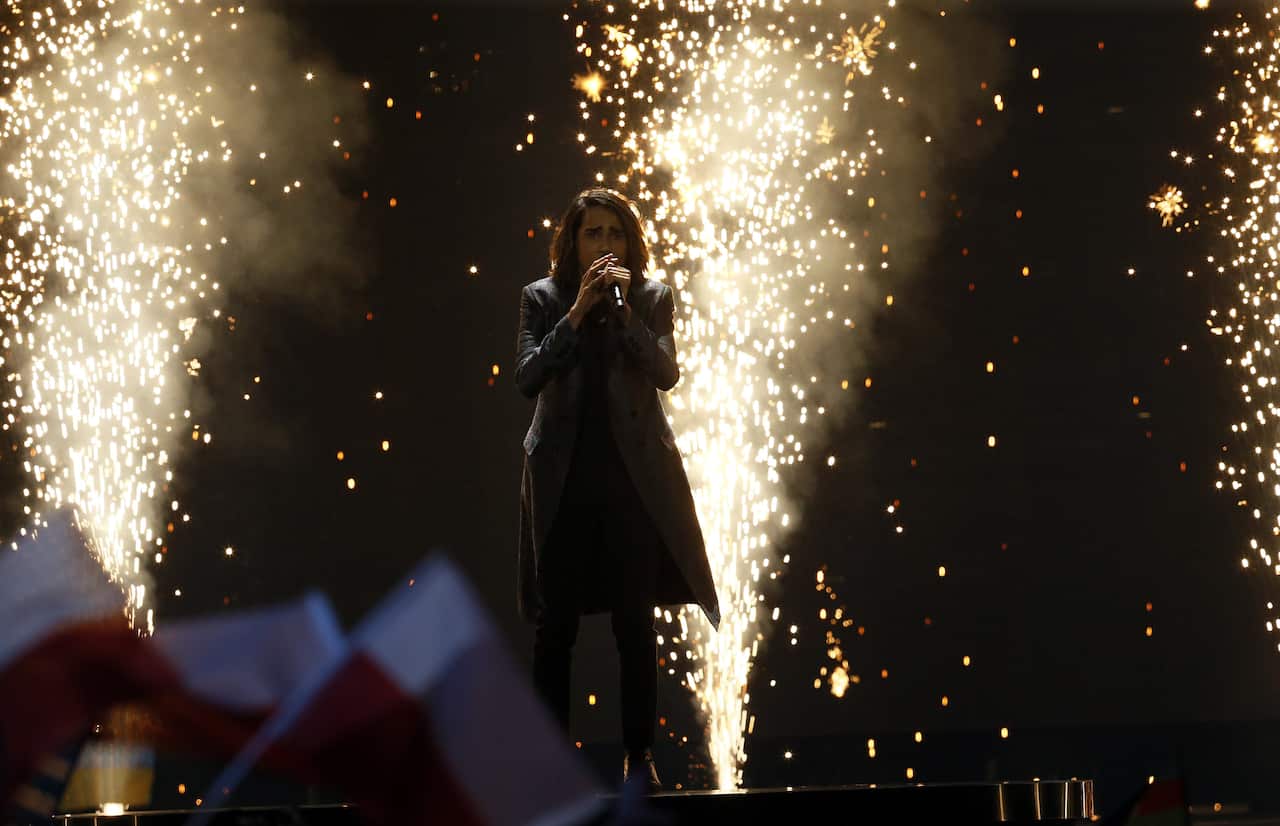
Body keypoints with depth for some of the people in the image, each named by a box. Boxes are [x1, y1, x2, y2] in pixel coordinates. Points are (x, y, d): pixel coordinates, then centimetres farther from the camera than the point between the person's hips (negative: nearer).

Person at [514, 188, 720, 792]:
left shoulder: (652, 297, 4)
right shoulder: (542, 298, 3)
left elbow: (666, 373, -9)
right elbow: (528, 377, -9)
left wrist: (625, 309, -18)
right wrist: (577, 312, -15)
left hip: (634, 475, 0)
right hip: (562, 476, 0)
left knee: (635, 621, 1)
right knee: (555, 624, 3)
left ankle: (639, 756, 9)